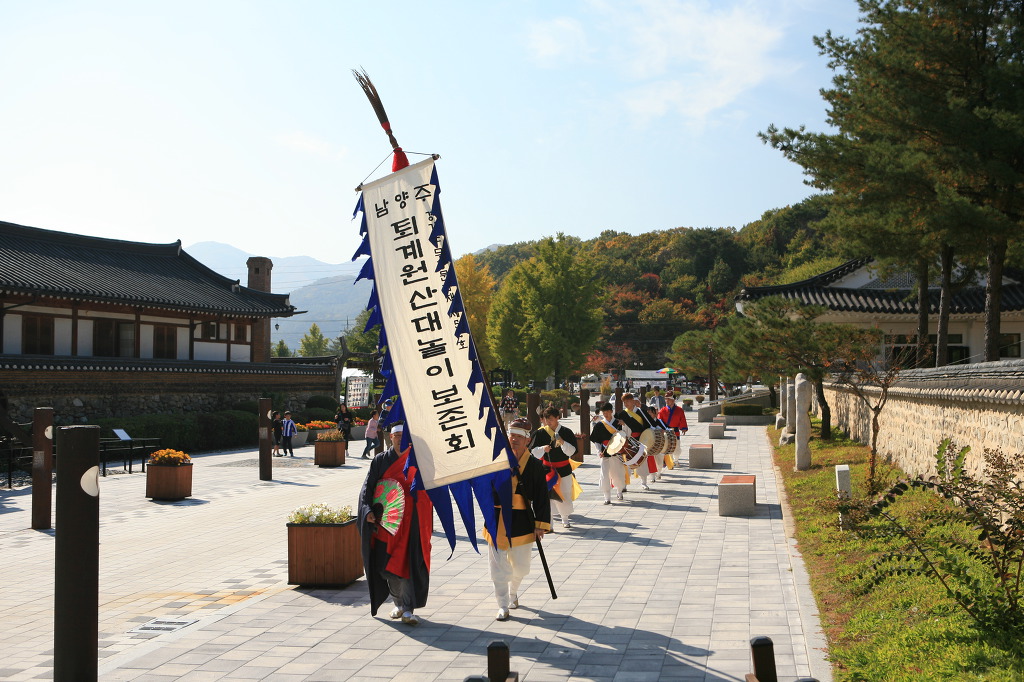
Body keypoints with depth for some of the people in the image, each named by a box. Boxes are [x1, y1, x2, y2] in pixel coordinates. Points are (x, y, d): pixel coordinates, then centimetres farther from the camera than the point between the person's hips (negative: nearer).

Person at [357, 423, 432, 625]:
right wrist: (368, 510, -12)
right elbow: (367, 488, 3)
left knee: (410, 562, -9)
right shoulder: (380, 461, 7)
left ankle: (408, 610, -6)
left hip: (413, 520, -1)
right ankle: (399, 603, 23)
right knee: (387, 564, 4)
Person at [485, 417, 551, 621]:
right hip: (496, 519, 0)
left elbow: (542, 497, -1)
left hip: (521, 521, 0)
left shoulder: (535, 465, -3)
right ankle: (503, 605, 13)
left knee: (521, 566, 11)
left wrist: (541, 524, -5)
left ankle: (513, 592, 41)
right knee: (498, 565, 0)